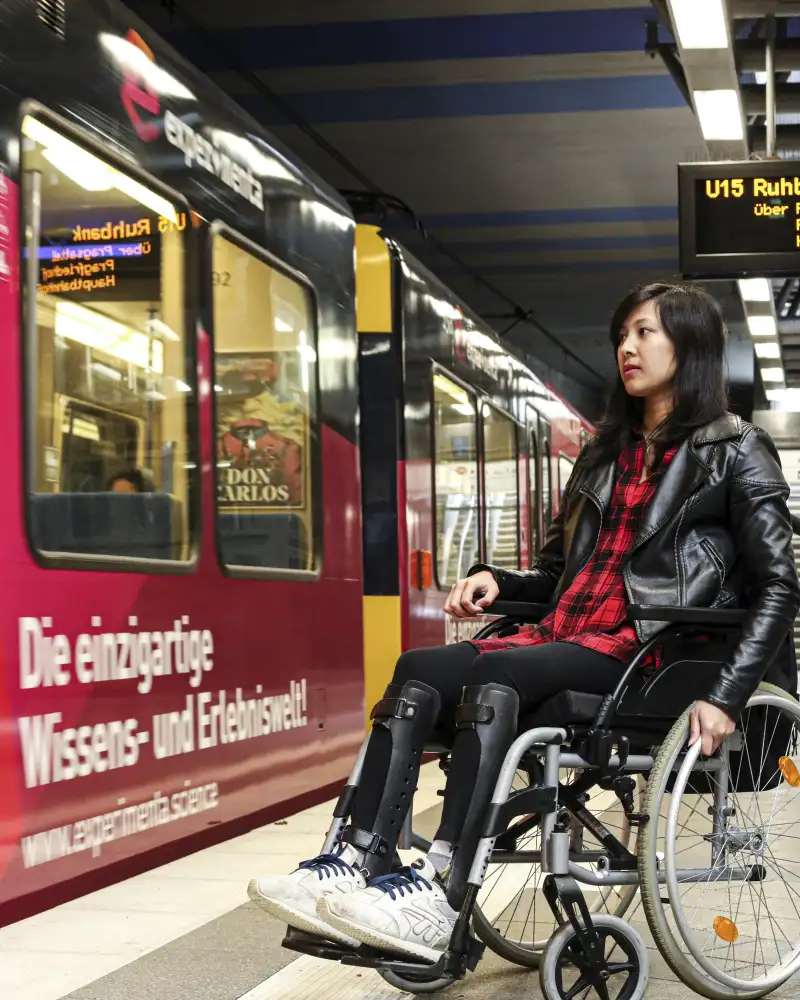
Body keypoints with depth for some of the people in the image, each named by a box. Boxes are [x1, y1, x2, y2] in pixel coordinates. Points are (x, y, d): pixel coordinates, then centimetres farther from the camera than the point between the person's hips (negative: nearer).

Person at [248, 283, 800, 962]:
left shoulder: (736, 452, 5)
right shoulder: (607, 452, 26)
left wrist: (727, 698, -16)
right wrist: (496, 582, 5)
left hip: (648, 651, -6)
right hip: (567, 636, 7)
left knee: (496, 674, -33)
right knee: (419, 671, -20)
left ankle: (443, 894, -44)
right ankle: (362, 862, -33)